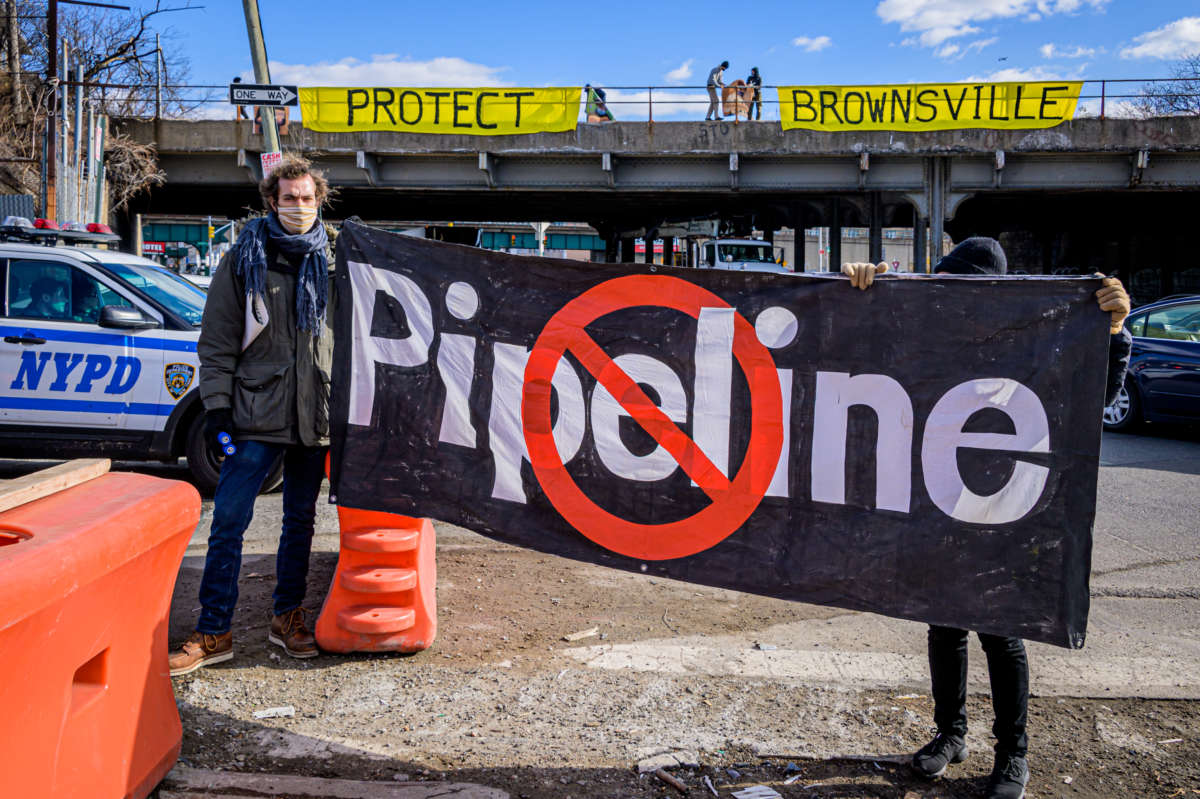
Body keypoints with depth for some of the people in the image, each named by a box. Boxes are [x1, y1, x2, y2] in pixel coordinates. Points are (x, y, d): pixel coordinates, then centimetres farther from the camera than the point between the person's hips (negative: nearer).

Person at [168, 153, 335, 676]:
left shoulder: (330, 261, 9)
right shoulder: (245, 259, 3)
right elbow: (218, 340, 2)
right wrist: (217, 404, -5)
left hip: (315, 416, 2)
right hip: (256, 414, -2)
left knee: (301, 520, 11)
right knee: (228, 520, -3)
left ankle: (288, 616, 25)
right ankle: (214, 632, 8)